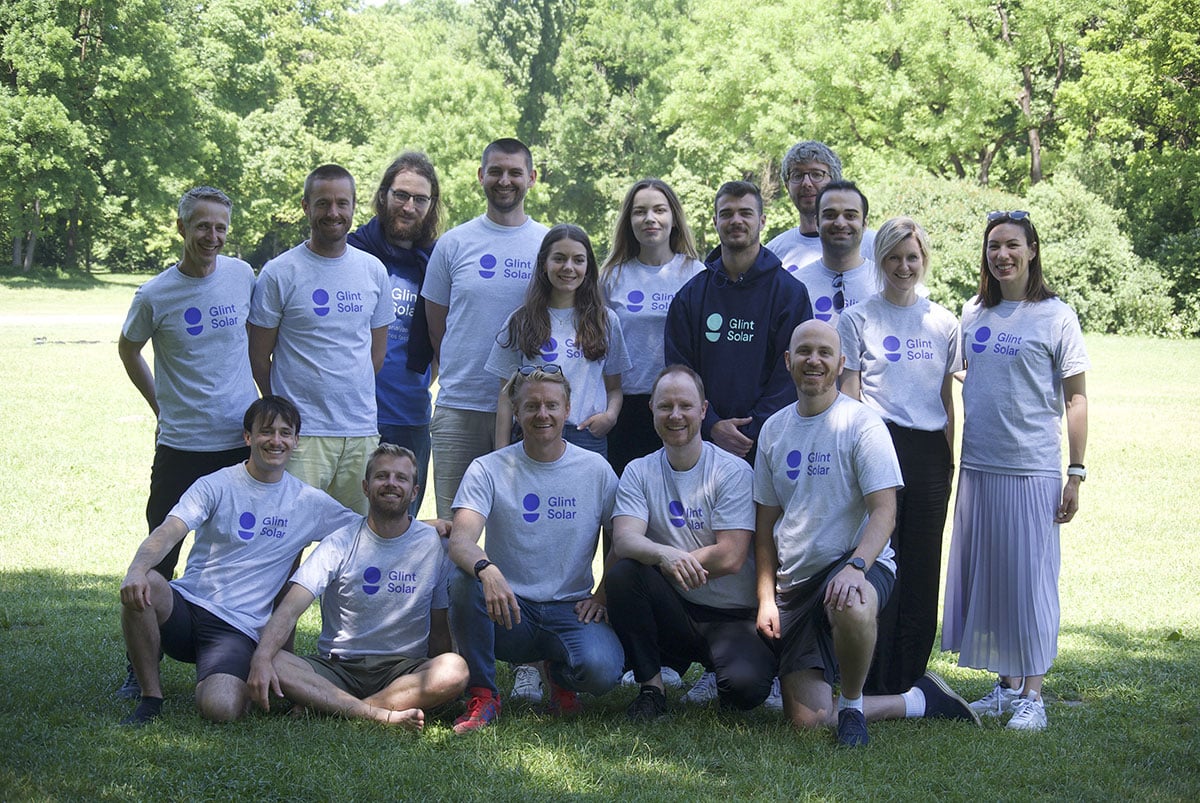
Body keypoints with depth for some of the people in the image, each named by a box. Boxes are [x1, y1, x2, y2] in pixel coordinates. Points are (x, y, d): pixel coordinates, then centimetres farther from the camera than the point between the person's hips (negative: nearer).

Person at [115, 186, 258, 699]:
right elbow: (129, 350, 11)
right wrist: (161, 406, 8)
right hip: (180, 445, -2)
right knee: (160, 558, 1)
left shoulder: (243, 276, 1)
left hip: (243, 440, 2)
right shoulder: (155, 295, -7)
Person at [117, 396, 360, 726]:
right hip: (187, 604, 0)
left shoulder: (309, 503, 9)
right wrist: (138, 569, -33)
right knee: (139, 588, -34)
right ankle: (151, 696, -11)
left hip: (238, 627, 0)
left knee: (220, 709, -28)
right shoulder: (217, 485, 2)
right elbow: (168, 532, -12)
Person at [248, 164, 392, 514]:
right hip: (301, 433, -4)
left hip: (362, 431, 4)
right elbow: (259, 357, 1)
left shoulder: (373, 270, 10)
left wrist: (351, 399, 12)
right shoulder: (279, 273, -3)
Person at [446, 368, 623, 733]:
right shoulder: (488, 469, -1)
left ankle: (560, 673, 10)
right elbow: (461, 540, -16)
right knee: (464, 581, -33)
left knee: (601, 670, -31)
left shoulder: (596, 470, 4)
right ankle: (482, 695, -13)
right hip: (509, 609, 0)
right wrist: (486, 570, -38)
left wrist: (602, 596, -4)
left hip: (571, 609, 1)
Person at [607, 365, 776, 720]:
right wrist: (664, 555, -36)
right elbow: (623, 540, -15)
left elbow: (730, 558, -15)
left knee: (744, 685, -30)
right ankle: (650, 686, -10)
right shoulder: (639, 472, 3)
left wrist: (669, 562, -13)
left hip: (731, 615, -2)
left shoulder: (733, 472, -6)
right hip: (673, 614, 3)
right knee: (622, 572, -26)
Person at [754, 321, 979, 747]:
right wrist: (766, 597, 5)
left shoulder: (861, 422, -6)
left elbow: (884, 511, -14)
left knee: (850, 608, -43)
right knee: (807, 719, -7)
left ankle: (852, 705, -13)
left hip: (859, 563, -5)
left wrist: (855, 566, -31)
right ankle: (919, 700, 17)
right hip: (795, 581, 5)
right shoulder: (774, 429, 10)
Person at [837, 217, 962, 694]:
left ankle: (910, 678, 13)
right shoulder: (857, 320, 4)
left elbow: (947, 398, 16)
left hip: (930, 453, 3)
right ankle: (874, 685, 0)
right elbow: (849, 396, 1)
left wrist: (950, 458, 12)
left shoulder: (942, 323, 13)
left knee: (923, 566, 5)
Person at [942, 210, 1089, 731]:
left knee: (1030, 576, -2)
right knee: (982, 575, 8)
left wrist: (1076, 473, -9)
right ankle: (1005, 686, 20)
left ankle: (1032, 694, 5)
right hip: (977, 466, 5)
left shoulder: (1056, 317, -3)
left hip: (1032, 469, -5)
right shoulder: (974, 314, 10)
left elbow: (1076, 399, -3)